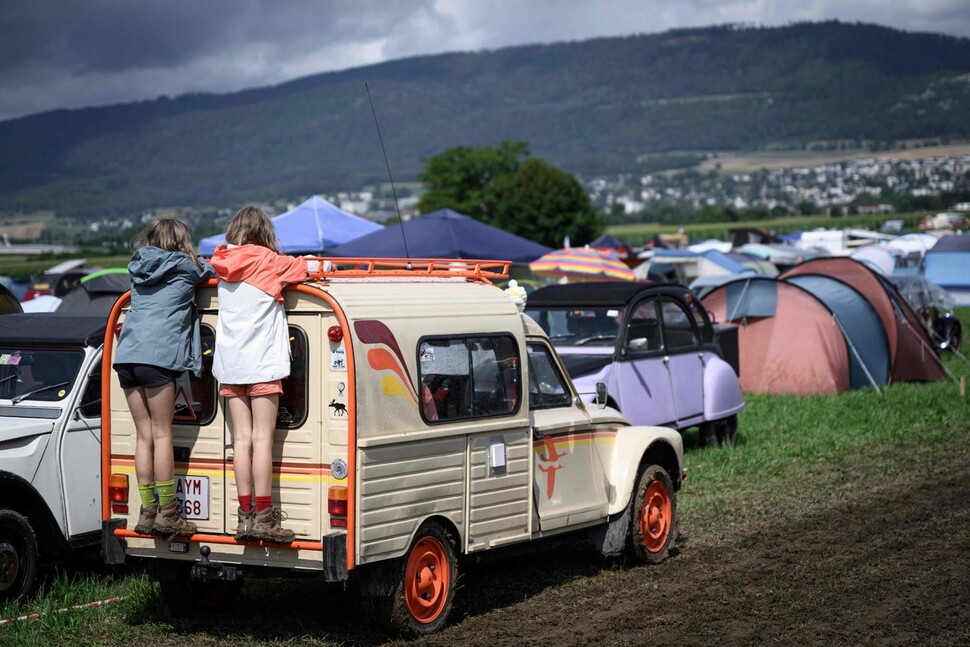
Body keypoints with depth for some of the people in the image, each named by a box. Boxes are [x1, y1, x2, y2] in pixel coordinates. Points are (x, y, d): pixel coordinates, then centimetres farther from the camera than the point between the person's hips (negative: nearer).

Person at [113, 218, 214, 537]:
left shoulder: (138, 268, 21)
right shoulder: (184, 266, 5)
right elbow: (211, 271, 22)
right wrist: (212, 266, 41)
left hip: (127, 355, 6)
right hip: (157, 356, -6)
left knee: (144, 434, 9)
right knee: (162, 434, -2)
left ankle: (147, 511, 9)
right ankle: (167, 514, -2)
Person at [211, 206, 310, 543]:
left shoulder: (223, 265, 9)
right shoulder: (268, 262, -5)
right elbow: (307, 267, 0)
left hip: (230, 365, 5)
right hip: (261, 364, -5)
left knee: (241, 439, 6)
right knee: (262, 439, -6)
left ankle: (245, 516, 7)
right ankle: (263, 518, -7)